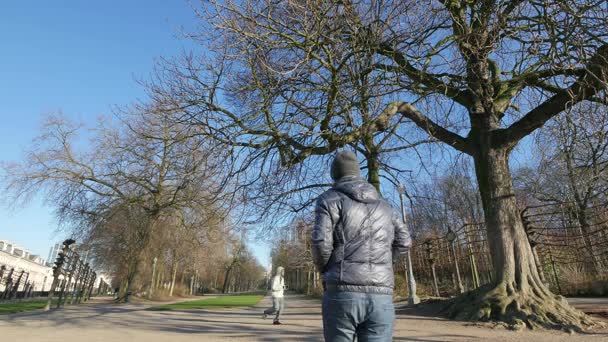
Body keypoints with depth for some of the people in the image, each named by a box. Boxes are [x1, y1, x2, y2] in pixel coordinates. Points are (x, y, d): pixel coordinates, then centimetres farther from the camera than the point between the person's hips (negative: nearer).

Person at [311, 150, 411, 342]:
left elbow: (321, 242, -9)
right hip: (381, 297, 4)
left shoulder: (330, 199, 3)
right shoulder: (383, 205, 19)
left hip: (343, 294, -3)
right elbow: (403, 243, 17)